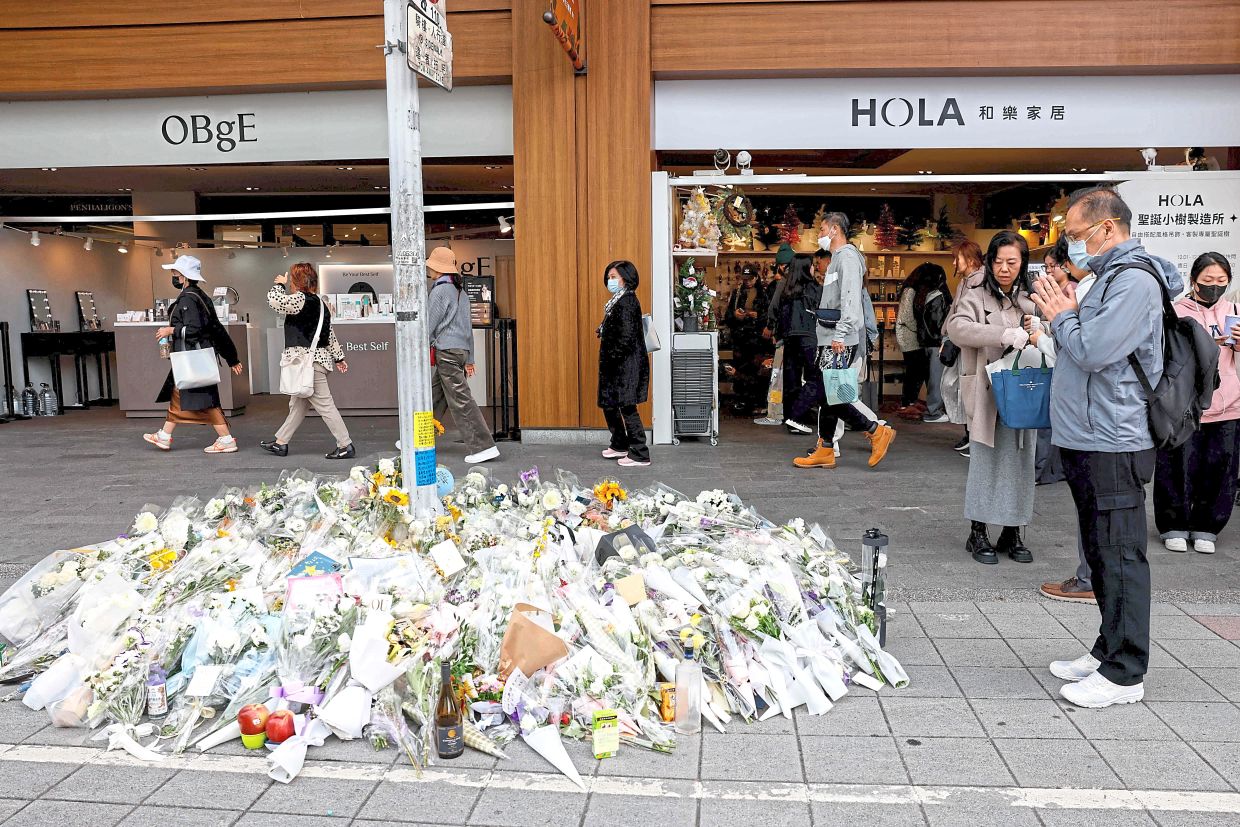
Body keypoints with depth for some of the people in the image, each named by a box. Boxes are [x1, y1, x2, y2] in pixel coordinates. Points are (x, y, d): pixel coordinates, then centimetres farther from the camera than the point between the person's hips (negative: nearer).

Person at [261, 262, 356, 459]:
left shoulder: (301, 300, -15)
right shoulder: (318, 302, 15)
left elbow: (274, 300, -18)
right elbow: (330, 333, 19)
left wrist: (280, 284, 2)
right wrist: (338, 357, 23)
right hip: (314, 359, 10)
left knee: (324, 405, -7)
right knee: (297, 405, 17)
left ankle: (346, 446, -5)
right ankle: (280, 443, 27)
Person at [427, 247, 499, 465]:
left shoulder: (440, 290, -10)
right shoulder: (461, 291, 16)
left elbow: (429, 325, -10)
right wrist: (470, 360, 20)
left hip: (447, 351, -9)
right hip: (462, 349, 9)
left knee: (461, 401, -8)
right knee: (434, 397, 15)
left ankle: (484, 447, -10)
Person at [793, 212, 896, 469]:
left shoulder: (847, 257, -10)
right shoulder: (837, 258, 22)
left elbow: (850, 300, -21)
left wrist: (840, 335, -27)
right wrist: (832, 336, 16)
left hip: (840, 341, -10)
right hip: (830, 339, 10)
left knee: (830, 394, -11)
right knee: (826, 394, 10)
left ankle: (877, 431, -1)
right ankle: (824, 452, 15)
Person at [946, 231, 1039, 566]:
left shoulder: (1031, 299, 11)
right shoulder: (976, 295, -3)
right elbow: (958, 327, -20)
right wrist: (1004, 335, -30)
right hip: (987, 394, -4)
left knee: (1020, 463, 8)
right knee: (985, 461, 2)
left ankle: (1012, 532, 20)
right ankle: (978, 533, 13)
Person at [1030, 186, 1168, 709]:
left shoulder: (1134, 282, -13)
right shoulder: (1109, 278, 19)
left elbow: (1092, 350, -22)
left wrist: (1062, 317, -5)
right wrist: (1062, 318, 7)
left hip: (1112, 446, -10)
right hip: (1087, 442, 10)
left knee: (1120, 557, -4)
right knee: (1101, 553, 17)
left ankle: (1124, 674, 4)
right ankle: (1108, 651, 28)